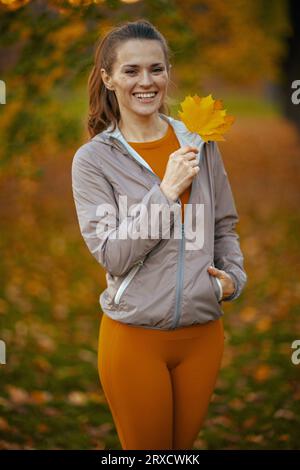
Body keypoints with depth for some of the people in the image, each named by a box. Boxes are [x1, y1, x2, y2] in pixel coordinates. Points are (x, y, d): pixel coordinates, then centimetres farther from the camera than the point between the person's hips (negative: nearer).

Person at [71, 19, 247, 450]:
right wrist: (167, 190, -19)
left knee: (184, 446, 18)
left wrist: (234, 276, -5)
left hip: (203, 331, 3)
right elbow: (111, 255, -14)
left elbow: (225, 226, 12)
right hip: (135, 336, -3)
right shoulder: (93, 159, -7)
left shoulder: (200, 143, 3)